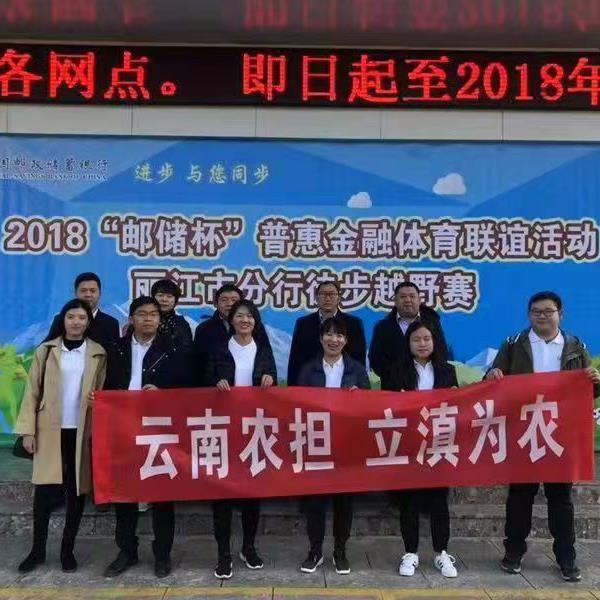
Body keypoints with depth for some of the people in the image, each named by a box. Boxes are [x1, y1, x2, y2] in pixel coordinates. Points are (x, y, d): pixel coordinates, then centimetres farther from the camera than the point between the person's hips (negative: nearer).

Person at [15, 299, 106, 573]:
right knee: (44, 491, 0)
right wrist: (28, 430, -3)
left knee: (77, 492, 6)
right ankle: (38, 549, 17)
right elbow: (32, 392, 3)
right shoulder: (46, 351, 4)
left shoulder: (98, 354, 3)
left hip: (83, 433, 0)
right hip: (50, 431, 0)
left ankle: (68, 549, 20)